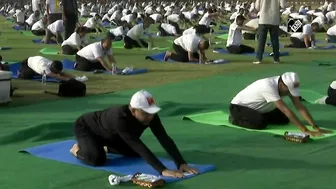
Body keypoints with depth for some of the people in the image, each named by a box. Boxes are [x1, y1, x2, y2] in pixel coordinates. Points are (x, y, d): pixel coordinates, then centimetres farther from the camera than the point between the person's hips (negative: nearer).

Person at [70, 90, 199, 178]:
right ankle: (77, 149, 2)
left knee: (135, 153, 2)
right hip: (85, 127, -7)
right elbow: (139, 146, -51)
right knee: (97, 159, -30)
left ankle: (105, 147, 23)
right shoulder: (120, 118, -47)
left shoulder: (150, 115, -27)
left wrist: (181, 163, -40)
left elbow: (165, 139, -29)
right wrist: (162, 170, -57)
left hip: (107, 133, 7)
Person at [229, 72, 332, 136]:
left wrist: (315, 127, -27)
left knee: (284, 119, -3)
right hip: (238, 106, -8)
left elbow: (300, 106, -18)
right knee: (260, 123, -33)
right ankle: (235, 118, -5)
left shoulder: (287, 84, -17)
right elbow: (286, 110, -43)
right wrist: (305, 130, -45)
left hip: (259, 108, 8)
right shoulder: (268, 86, -40)